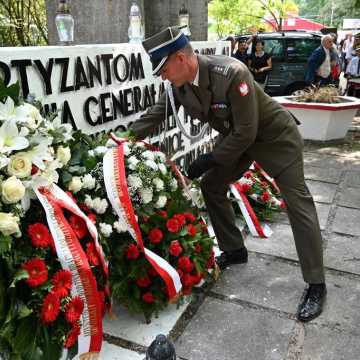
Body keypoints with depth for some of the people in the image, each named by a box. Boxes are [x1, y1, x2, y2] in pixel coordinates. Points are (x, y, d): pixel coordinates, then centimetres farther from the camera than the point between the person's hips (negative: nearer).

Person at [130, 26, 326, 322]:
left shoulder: (232, 73, -34)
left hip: (273, 135, -7)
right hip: (236, 137, 7)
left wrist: (209, 160, -22)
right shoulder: (179, 84, -13)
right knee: (211, 186, 5)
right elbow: (155, 115, 1)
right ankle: (235, 250, 22)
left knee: (298, 202, -8)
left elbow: (246, 131, -30)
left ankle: (316, 285, 1)